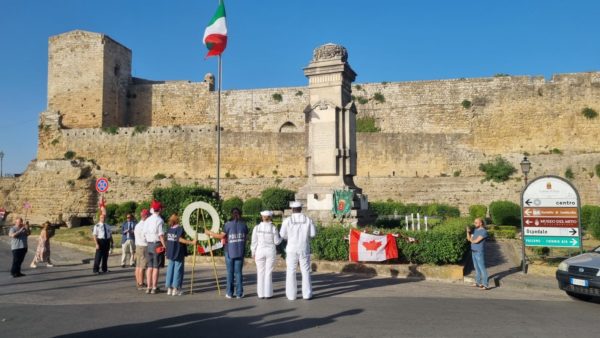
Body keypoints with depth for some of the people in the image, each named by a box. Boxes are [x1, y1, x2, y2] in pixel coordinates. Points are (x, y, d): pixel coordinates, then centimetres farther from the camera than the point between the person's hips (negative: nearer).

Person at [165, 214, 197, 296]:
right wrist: (191, 242, -28)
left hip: (170, 253, 7)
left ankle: (169, 289, 14)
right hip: (178, 253, -6)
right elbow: (180, 239, -25)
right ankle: (175, 289, 4)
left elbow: (168, 239, 11)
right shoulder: (180, 229, -15)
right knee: (178, 270, 1)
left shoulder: (169, 229, 6)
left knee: (170, 269, 11)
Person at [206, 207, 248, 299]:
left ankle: (229, 293, 12)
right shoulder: (244, 225, 1)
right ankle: (239, 293, 7)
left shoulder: (228, 224, -6)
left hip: (229, 251, -1)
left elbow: (221, 236, -8)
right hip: (240, 252, 2)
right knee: (238, 272, 7)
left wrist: (210, 233, 2)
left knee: (230, 272, 8)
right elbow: (246, 237, 3)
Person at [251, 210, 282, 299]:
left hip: (260, 251, 0)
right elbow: (276, 241, -3)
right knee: (268, 272, 5)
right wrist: (280, 237, 16)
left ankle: (261, 293, 9)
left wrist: (253, 253, 6)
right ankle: (268, 293, 6)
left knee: (261, 273, 7)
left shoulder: (257, 227, -5)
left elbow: (254, 242, -3)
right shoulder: (273, 228, -7)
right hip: (271, 251, 0)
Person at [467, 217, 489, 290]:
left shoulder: (484, 231, -14)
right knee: (477, 268, 15)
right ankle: (478, 282, 24)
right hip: (474, 252, 8)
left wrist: (471, 240, 0)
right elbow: (469, 238, 10)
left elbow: (476, 241, -21)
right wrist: (468, 232, -6)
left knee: (482, 268, -8)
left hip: (479, 253, -8)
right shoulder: (475, 230, 13)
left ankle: (486, 285, -6)